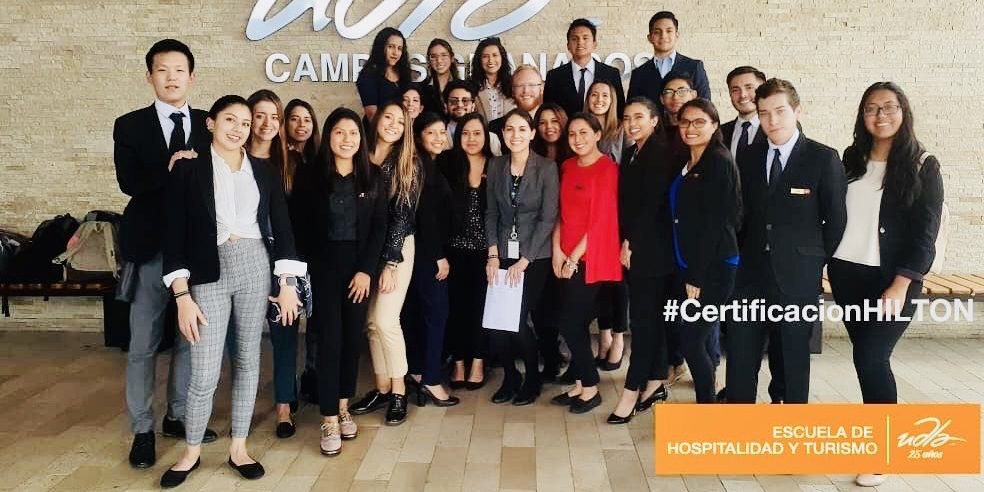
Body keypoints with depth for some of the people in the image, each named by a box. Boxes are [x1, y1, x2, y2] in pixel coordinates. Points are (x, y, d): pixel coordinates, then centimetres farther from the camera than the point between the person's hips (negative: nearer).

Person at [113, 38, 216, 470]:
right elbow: (129, 182, -11)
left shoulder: (210, 125, 7)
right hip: (151, 246, -2)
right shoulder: (130, 126, 3)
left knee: (189, 337, 12)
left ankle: (178, 415, 28)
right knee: (143, 343, 5)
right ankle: (142, 429, 17)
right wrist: (171, 171, -21)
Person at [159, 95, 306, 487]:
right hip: (208, 272, -3)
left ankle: (238, 448, 22)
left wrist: (287, 284, 1)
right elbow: (175, 233, -4)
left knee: (248, 360, 9)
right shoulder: (188, 167, 0)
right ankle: (191, 452, 20)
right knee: (204, 372, -3)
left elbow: (282, 228, 7)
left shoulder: (264, 172, 9)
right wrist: (182, 295, -10)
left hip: (256, 268, 3)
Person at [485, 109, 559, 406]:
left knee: (518, 320, -8)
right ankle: (510, 376, 21)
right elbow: (491, 213, 8)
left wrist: (524, 261, -12)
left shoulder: (547, 168, -7)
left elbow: (548, 218, -9)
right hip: (502, 254, 3)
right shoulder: (496, 166, 5)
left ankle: (532, 379, 18)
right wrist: (493, 254, -2)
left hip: (535, 257, -3)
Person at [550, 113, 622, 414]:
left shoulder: (607, 169, -10)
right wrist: (557, 250, -1)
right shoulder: (567, 167, 11)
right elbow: (560, 211, 11)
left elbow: (601, 220, -13)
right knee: (576, 323, 10)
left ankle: (590, 388, 11)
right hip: (566, 258, 6)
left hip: (590, 258, -6)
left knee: (570, 323, -5)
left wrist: (574, 257, -12)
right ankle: (580, 384, 22)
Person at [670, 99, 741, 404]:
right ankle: (709, 390, 26)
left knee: (692, 341, -6)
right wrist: (688, 273, 8)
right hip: (689, 268, 8)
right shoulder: (686, 165, 13)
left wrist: (698, 276, -16)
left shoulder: (719, 162, -11)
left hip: (713, 269, -8)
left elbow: (715, 223, -16)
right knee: (698, 339, 13)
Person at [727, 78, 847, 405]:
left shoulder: (823, 158, -4)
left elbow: (836, 219, -2)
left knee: (795, 355, 8)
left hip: (798, 279, -4)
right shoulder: (750, 161, 9)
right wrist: (744, 256, 7)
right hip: (751, 275, 4)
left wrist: (817, 260, 0)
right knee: (740, 356, 5)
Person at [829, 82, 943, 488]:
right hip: (846, 274, 4)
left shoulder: (922, 166, -4)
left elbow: (925, 233, -8)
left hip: (892, 278, -4)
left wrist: (900, 286, -16)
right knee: (869, 356, 9)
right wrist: (827, 261, 4)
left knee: (871, 357, -11)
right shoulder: (851, 159, 7)